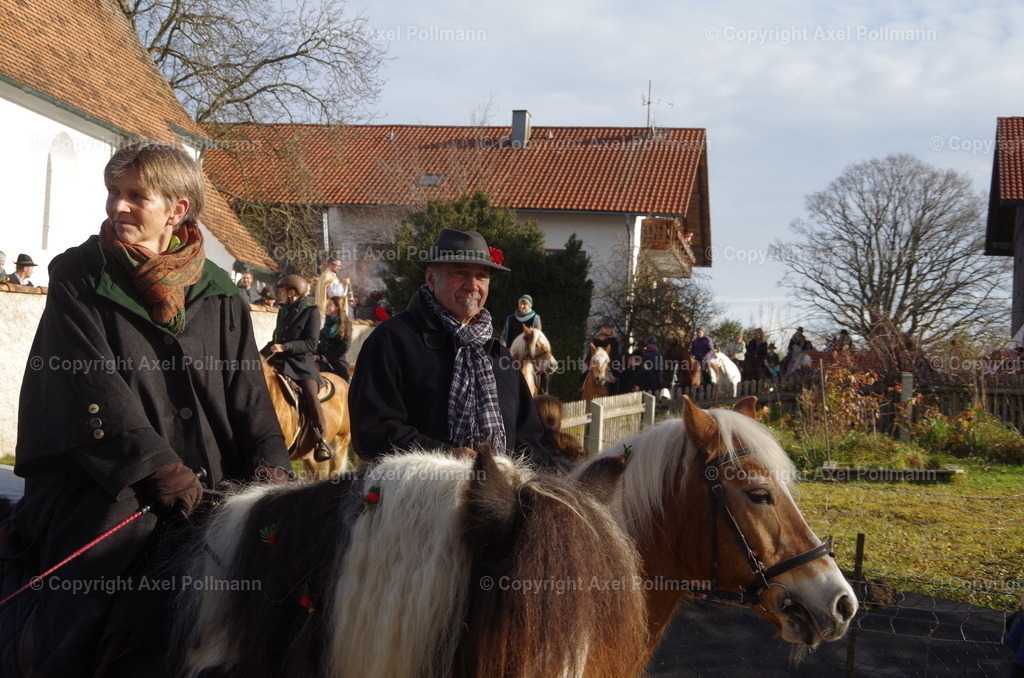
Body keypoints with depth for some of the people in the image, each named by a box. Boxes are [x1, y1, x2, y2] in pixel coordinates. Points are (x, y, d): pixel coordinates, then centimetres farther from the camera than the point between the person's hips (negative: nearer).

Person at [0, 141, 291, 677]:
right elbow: (91, 388, -9)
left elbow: (247, 391, 8)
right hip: (102, 490, -2)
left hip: (201, 492, 2)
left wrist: (267, 463, -10)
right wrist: (156, 468, -21)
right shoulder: (78, 278, 3)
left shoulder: (218, 293, 11)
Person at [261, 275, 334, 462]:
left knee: (311, 396, -26)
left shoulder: (311, 311, -1)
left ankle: (321, 441, -16)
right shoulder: (283, 312, 18)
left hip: (303, 362, -6)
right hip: (280, 361, 6)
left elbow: (311, 343, -11)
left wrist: (284, 347, -20)